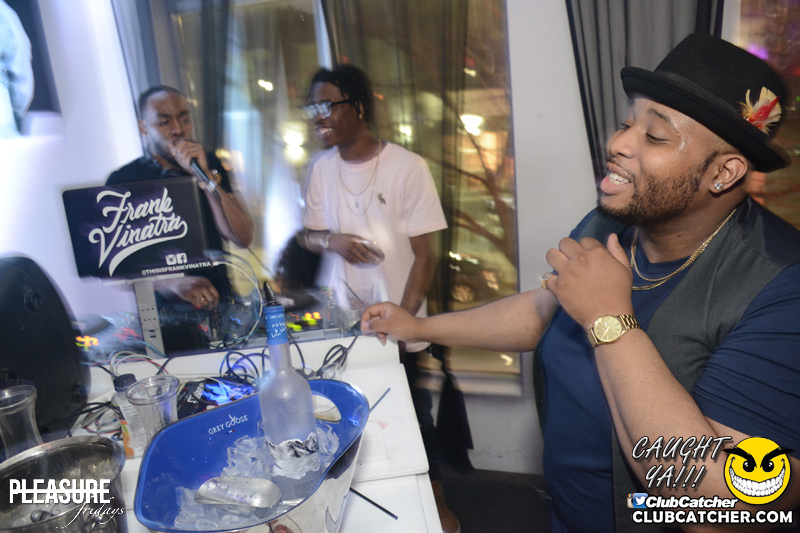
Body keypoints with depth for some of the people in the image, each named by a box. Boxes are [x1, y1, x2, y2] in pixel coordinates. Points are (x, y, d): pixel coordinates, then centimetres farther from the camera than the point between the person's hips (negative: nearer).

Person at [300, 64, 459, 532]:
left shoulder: (408, 167, -10)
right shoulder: (322, 169, 3)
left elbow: (425, 253, -10)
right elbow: (309, 236, 11)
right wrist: (329, 240, -13)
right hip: (341, 322, 3)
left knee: (413, 419, 9)